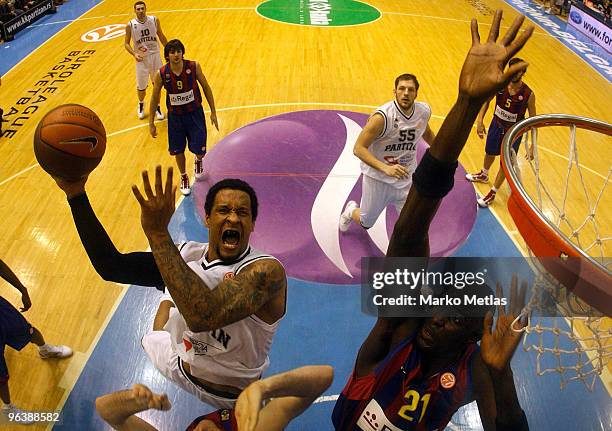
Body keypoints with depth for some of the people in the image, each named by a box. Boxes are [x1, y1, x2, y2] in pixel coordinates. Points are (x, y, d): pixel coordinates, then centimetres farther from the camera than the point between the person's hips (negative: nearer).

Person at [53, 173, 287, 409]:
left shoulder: (267, 270, -35)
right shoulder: (186, 254, -16)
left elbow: (203, 317, -50)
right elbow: (110, 266, -22)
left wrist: (158, 233, -50)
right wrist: (76, 195, -30)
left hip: (230, 396, -5)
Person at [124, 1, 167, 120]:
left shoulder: (154, 20, -5)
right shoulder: (130, 25, -9)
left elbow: (161, 36, 9)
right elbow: (126, 43, -2)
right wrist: (134, 54, -19)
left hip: (155, 55, 1)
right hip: (141, 58, -1)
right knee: (141, 87, 7)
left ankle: (157, 107, 29)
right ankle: (141, 105, 37)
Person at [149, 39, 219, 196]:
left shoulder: (194, 66, -16)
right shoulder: (161, 74, -15)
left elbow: (206, 87, -3)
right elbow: (154, 98, -2)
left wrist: (213, 112, -2)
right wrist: (151, 123, 1)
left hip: (195, 113, -1)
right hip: (175, 115, 1)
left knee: (199, 150, -3)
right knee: (178, 150, 11)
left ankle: (198, 160, 37)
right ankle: (184, 177, 39)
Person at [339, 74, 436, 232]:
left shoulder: (424, 111, -8)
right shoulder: (382, 117, -26)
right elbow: (358, 148, -26)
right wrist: (385, 168, -38)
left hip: (406, 179, 3)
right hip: (378, 178, -3)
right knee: (366, 222, 19)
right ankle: (351, 210, 55)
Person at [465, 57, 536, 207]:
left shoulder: (528, 94, -24)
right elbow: (486, 100, 1)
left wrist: (533, 146, -18)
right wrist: (480, 120, -7)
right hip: (497, 124, 4)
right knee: (490, 153, 26)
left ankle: (492, 193, 24)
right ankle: (484, 175, 57)